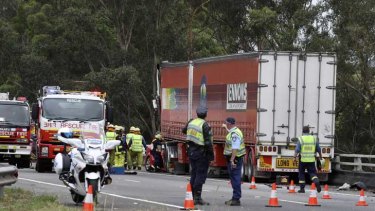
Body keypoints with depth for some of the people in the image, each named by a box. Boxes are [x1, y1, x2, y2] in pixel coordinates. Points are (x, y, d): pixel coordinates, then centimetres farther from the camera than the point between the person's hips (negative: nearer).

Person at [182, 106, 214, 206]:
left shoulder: (191, 122, 4)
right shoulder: (205, 125, -17)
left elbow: (184, 130, 24)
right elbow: (208, 142, -20)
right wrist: (211, 154, -12)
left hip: (191, 151, 7)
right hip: (201, 153, -7)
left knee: (194, 174, 15)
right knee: (200, 175, -4)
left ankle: (193, 196, 19)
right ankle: (197, 197, -7)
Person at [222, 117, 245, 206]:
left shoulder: (234, 134, -20)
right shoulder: (233, 131, 12)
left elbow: (235, 148, -28)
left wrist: (232, 160, -32)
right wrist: (226, 127, 56)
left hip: (235, 159, -11)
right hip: (233, 158, 11)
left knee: (235, 178, -10)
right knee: (234, 178, 15)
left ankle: (236, 199, -11)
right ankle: (235, 198, 22)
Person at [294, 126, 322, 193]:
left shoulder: (301, 139, -4)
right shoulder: (314, 139, 5)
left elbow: (297, 149, -12)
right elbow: (318, 149, 12)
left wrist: (295, 156, -7)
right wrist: (320, 156, 27)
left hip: (303, 160, -2)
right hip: (311, 160, 2)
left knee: (301, 173, 11)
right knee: (312, 172, 7)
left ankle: (302, 188, 12)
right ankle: (317, 182, -21)